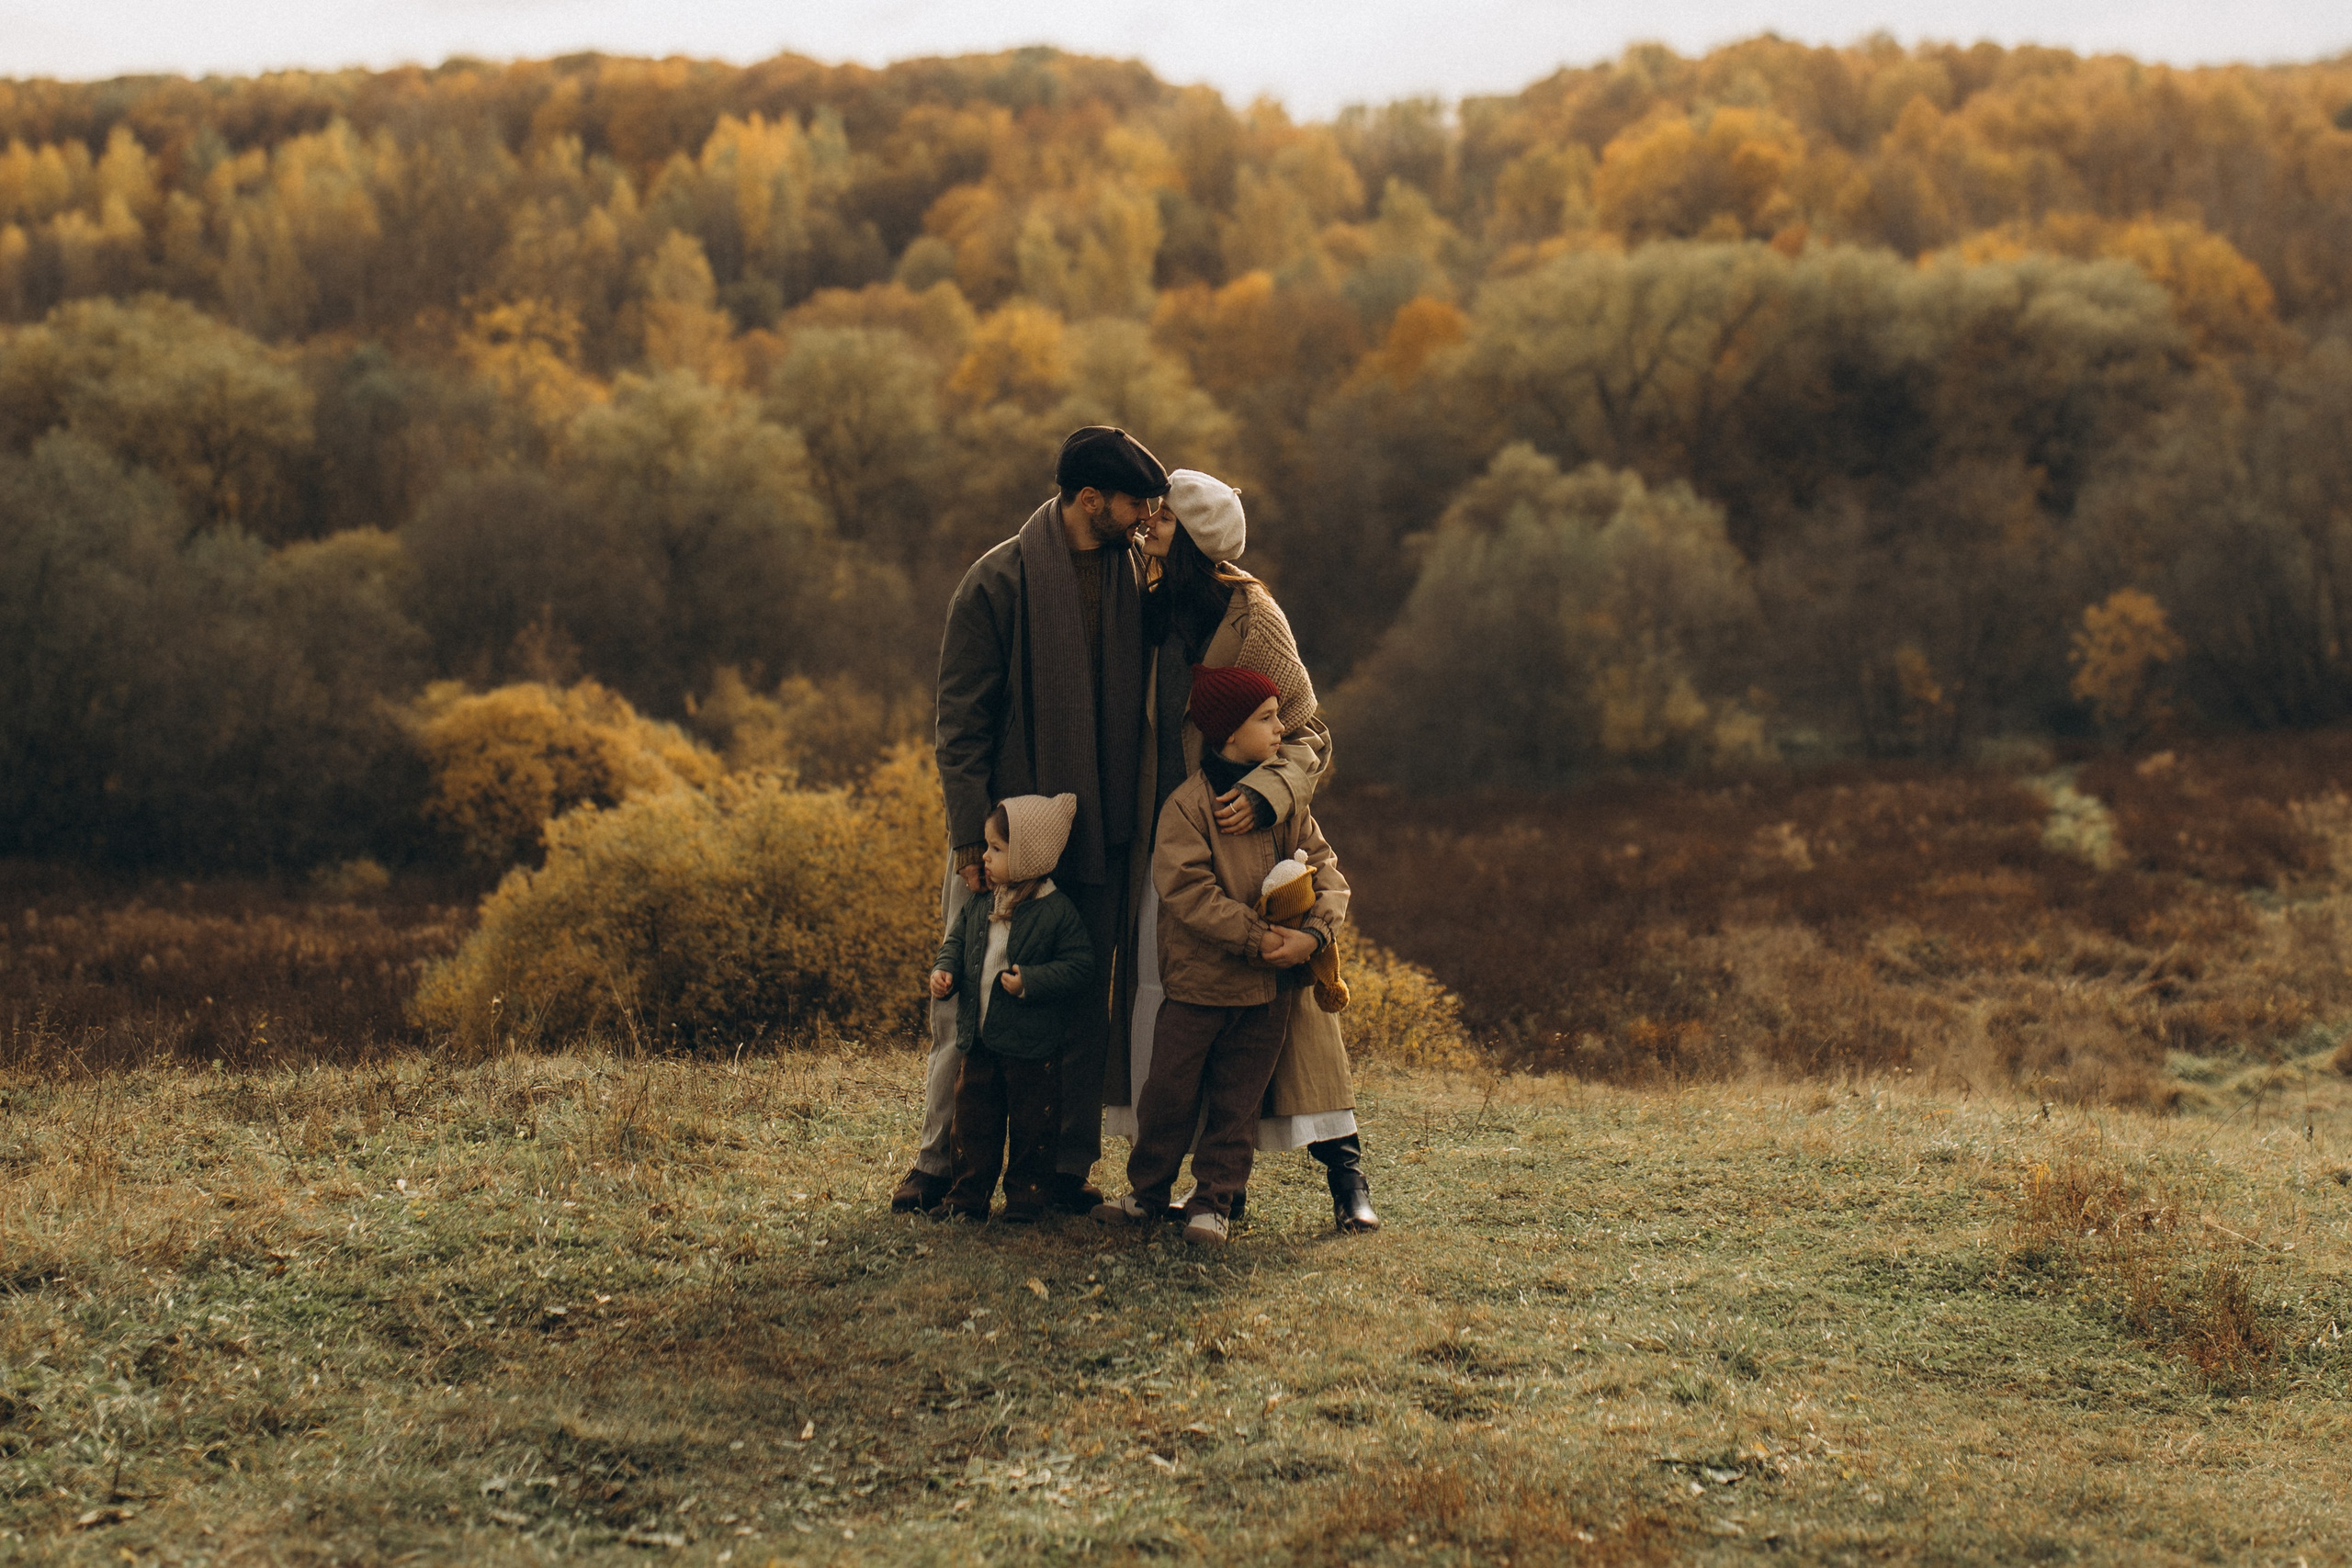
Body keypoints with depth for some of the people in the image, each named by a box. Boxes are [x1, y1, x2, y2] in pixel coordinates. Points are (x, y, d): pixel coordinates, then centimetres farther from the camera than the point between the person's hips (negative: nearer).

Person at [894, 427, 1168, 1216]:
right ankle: (940, 1160, 13)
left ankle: (1069, 1166, 16)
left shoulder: (1126, 579, 5)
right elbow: (960, 720, -9)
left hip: (1097, 839, 5)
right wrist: (973, 837, -14)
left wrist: (1128, 819, 6)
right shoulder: (999, 582, -9)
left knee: (1085, 1004, 8)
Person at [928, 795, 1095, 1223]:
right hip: (979, 1042, 5)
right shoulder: (979, 904, 4)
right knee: (973, 1122, 11)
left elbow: (1078, 968, -13)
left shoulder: (1057, 912, -13)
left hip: (1031, 1047, -5)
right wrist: (944, 972, -4)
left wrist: (1031, 981, -23)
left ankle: (1026, 1199, 18)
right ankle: (968, 1196, 21)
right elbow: (957, 942, 16)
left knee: (1032, 1126, 6)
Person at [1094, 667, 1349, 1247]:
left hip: (1269, 989, 4)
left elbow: (1327, 872, 3)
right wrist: (1256, 937, -22)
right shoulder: (1188, 804, -10)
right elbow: (1186, 888, -18)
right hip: (1198, 978, -4)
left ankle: (1213, 1202, 17)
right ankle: (1147, 1191, 21)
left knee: (1236, 1100, 8)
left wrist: (1314, 933, -15)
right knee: (1170, 1093, 5)